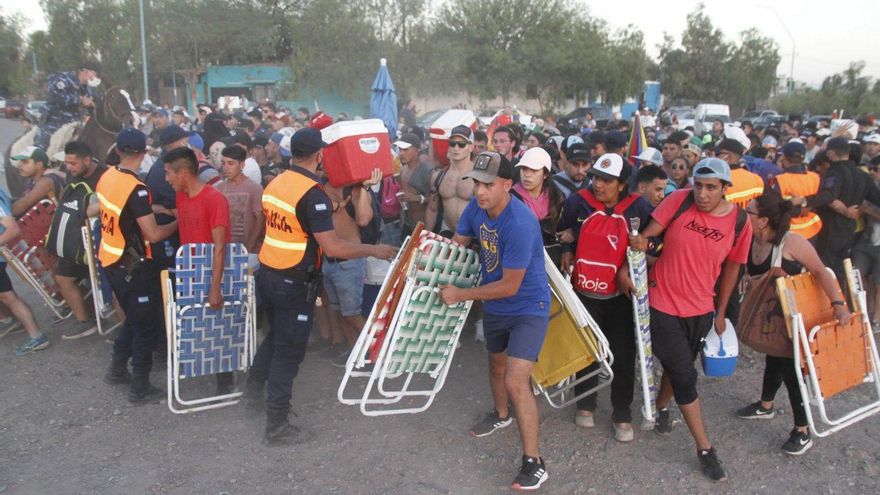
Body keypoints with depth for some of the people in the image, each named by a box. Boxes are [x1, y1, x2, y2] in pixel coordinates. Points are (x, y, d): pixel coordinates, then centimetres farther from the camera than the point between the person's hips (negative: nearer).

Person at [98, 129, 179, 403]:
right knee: (146, 324, 6)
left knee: (134, 318, 24)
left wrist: (149, 210, 14)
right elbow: (153, 235, -21)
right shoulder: (136, 189, -24)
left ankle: (117, 369, 34)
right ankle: (140, 386, 15)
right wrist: (179, 222, -6)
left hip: (111, 261, 8)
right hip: (133, 266, -8)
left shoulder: (107, 177, 1)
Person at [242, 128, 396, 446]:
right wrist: (374, 250, -13)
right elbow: (332, 247, -24)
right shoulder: (313, 193, -21)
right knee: (289, 349, 4)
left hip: (267, 274, 8)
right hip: (295, 284, -7)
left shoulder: (274, 184, 3)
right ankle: (277, 426, 14)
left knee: (275, 334, 29)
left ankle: (254, 386, 42)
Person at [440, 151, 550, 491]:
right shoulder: (476, 207, -11)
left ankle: (533, 463, 0)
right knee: (496, 364, 26)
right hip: (494, 306, 8)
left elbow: (509, 286, -28)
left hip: (528, 309, -7)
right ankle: (501, 415, 55)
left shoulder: (520, 224, -33)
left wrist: (459, 295, -22)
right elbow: (456, 245, 4)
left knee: (516, 382, -15)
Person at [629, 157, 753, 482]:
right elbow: (645, 237, -5)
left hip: (700, 309, 3)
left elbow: (732, 268, 4)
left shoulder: (740, 222, -8)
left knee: (678, 367, 21)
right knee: (685, 375, 0)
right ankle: (705, 447, 15)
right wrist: (638, 244, -27)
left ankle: (661, 407, 51)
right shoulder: (679, 201, -14)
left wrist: (720, 313, 10)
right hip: (662, 304, -3)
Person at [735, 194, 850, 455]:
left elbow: (820, 271, -21)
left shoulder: (791, 242, -25)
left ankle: (803, 432, 13)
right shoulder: (750, 242, -8)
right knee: (772, 359, 24)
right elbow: (752, 277, 4)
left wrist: (838, 303, -27)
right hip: (768, 316, 6)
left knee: (790, 368, -2)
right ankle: (765, 406, 46)